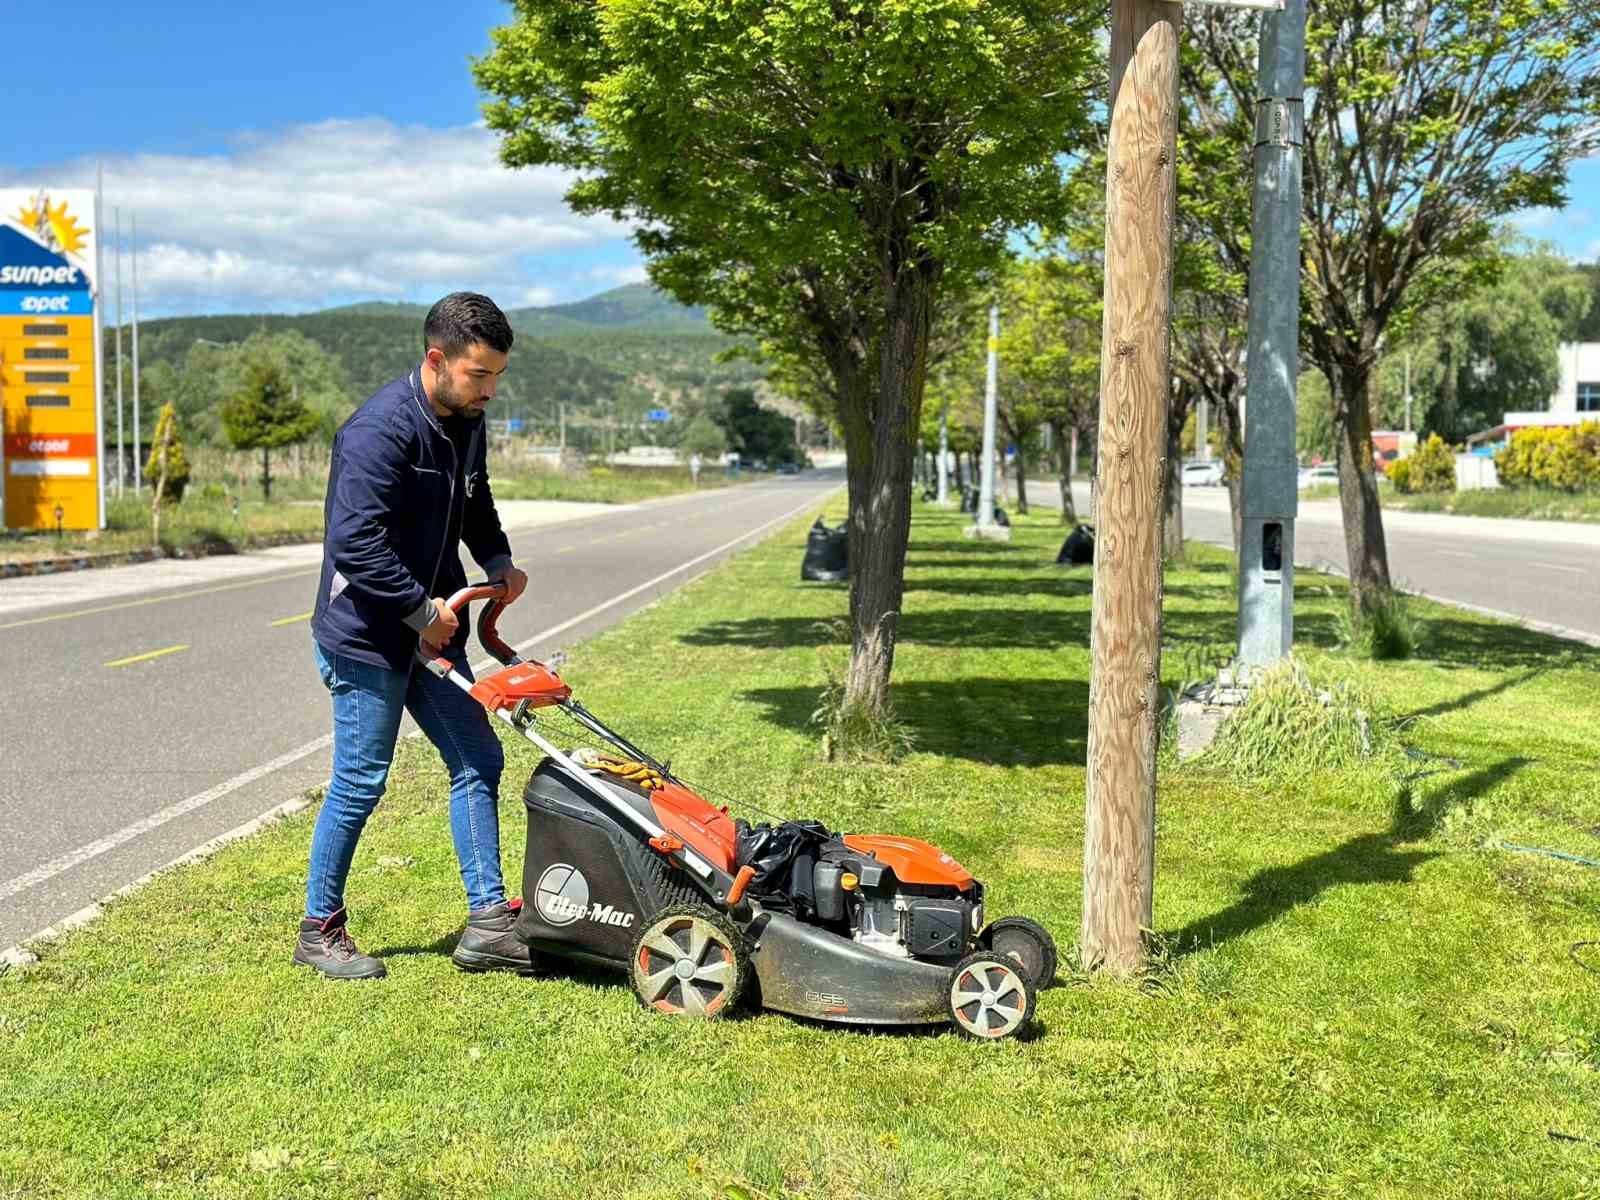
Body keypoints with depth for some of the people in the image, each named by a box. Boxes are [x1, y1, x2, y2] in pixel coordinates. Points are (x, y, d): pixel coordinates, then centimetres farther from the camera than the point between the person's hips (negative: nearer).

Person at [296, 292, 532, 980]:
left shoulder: (466, 423, 6)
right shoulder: (380, 431, -22)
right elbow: (355, 541, -29)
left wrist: (498, 561, 7)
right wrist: (422, 611, -20)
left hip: (431, 630, 9)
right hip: (366, 635, -9)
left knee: (478, 759, 6)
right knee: (361, 783, -1)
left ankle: (488, 921, 13)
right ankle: (319, 929, 17)